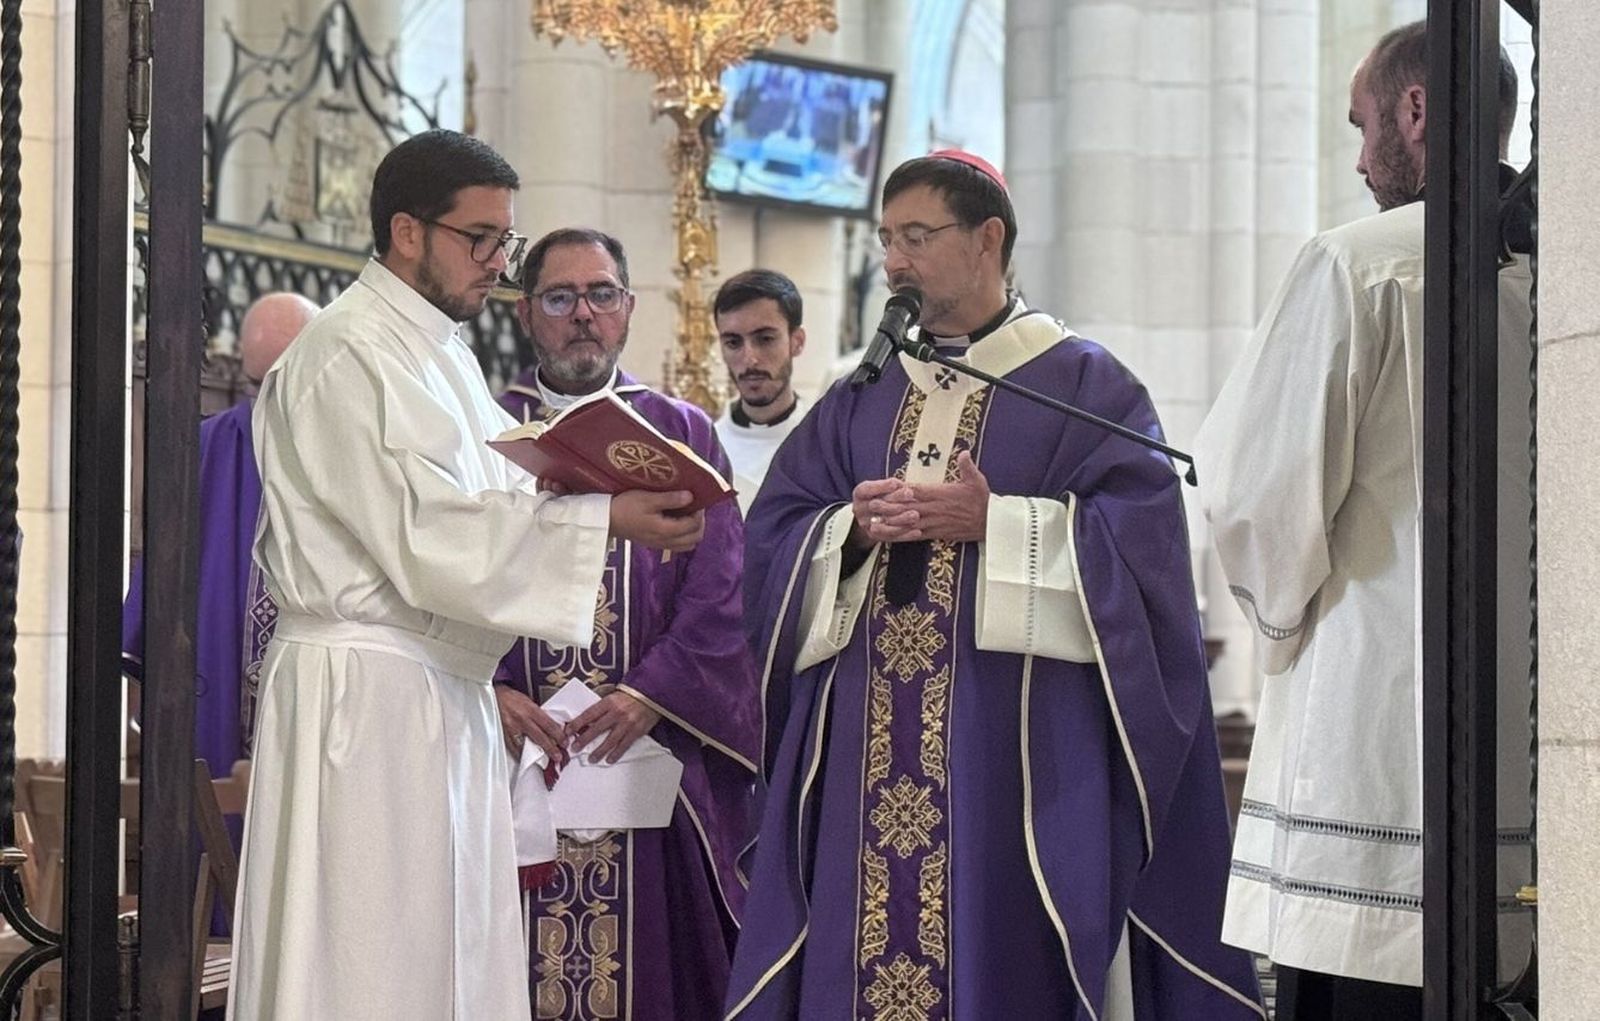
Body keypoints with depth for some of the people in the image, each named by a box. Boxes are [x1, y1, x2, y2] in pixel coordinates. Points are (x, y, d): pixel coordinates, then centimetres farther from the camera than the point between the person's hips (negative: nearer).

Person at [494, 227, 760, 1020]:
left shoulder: (683, 435, 12)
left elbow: (720, 593, 2)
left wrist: (650, 693, -12)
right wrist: (489, 692, -14)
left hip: (651, 761, 1)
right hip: (511, 751, 0)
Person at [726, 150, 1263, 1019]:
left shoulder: (1081, 383, 4)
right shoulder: (858, 400, 18)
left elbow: (1138, 532, -8)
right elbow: (774, 536, 12)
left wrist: (996, 523, -16)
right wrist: (851, 529, -8)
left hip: (1013, 745, -4)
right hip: (867, 748, 4)